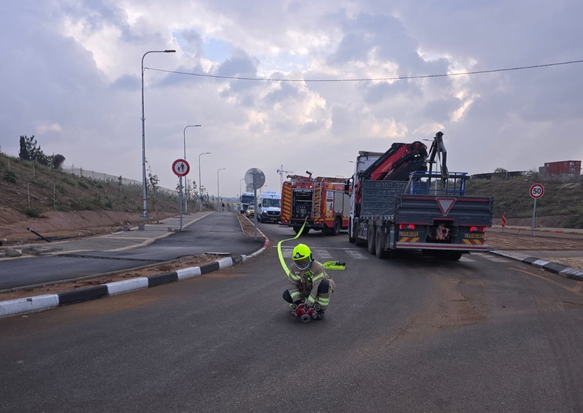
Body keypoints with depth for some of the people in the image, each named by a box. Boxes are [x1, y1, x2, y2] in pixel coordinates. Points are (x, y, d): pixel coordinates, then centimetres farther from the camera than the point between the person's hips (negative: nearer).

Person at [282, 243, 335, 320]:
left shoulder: (318, 268, -31)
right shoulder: (294, 268, -14)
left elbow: (316, 288, -33)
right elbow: (293, 285, -13)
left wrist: (308, 304, -35)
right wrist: (297, 301, -25)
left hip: (318, 290, -4)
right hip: (305, 290, 4)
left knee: (325, 284, -41)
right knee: (286, 295, -16)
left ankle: (321, 309, -20)